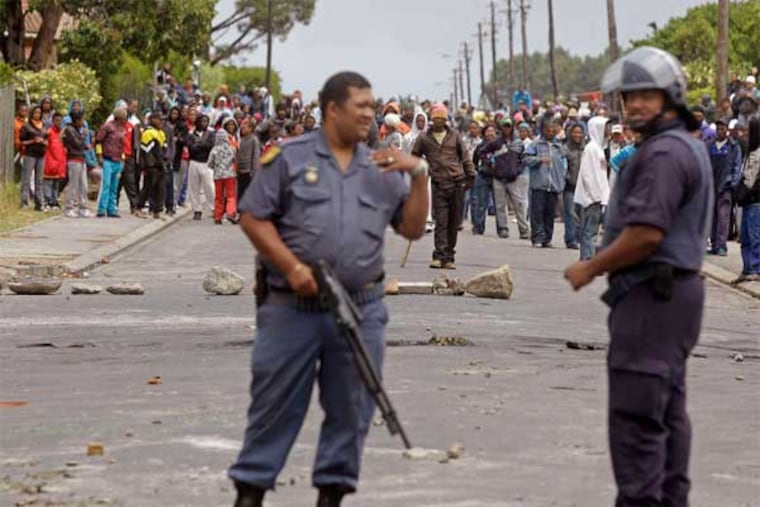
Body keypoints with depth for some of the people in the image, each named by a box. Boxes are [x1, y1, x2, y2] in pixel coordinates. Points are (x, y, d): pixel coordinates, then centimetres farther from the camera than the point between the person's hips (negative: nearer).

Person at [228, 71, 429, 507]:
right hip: (292, 308, -3)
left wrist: (420, 174, -1)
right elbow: (253, 218, -2)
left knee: (351, 409, 6)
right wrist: (292, 267, -12)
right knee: (275, 403, 2)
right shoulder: (290, 158, 1)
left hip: (361, 311, 4)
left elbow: (413, 228, 12)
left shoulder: (383, 169, 13)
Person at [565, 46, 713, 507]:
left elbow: (646, 233, -24)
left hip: (652, 293, -11)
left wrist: (591, 269, -12)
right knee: (669, 407, 15)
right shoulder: (689, 145, 16)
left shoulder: (663, 152, -18)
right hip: (676, 287, 11)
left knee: (636, 412, -10)